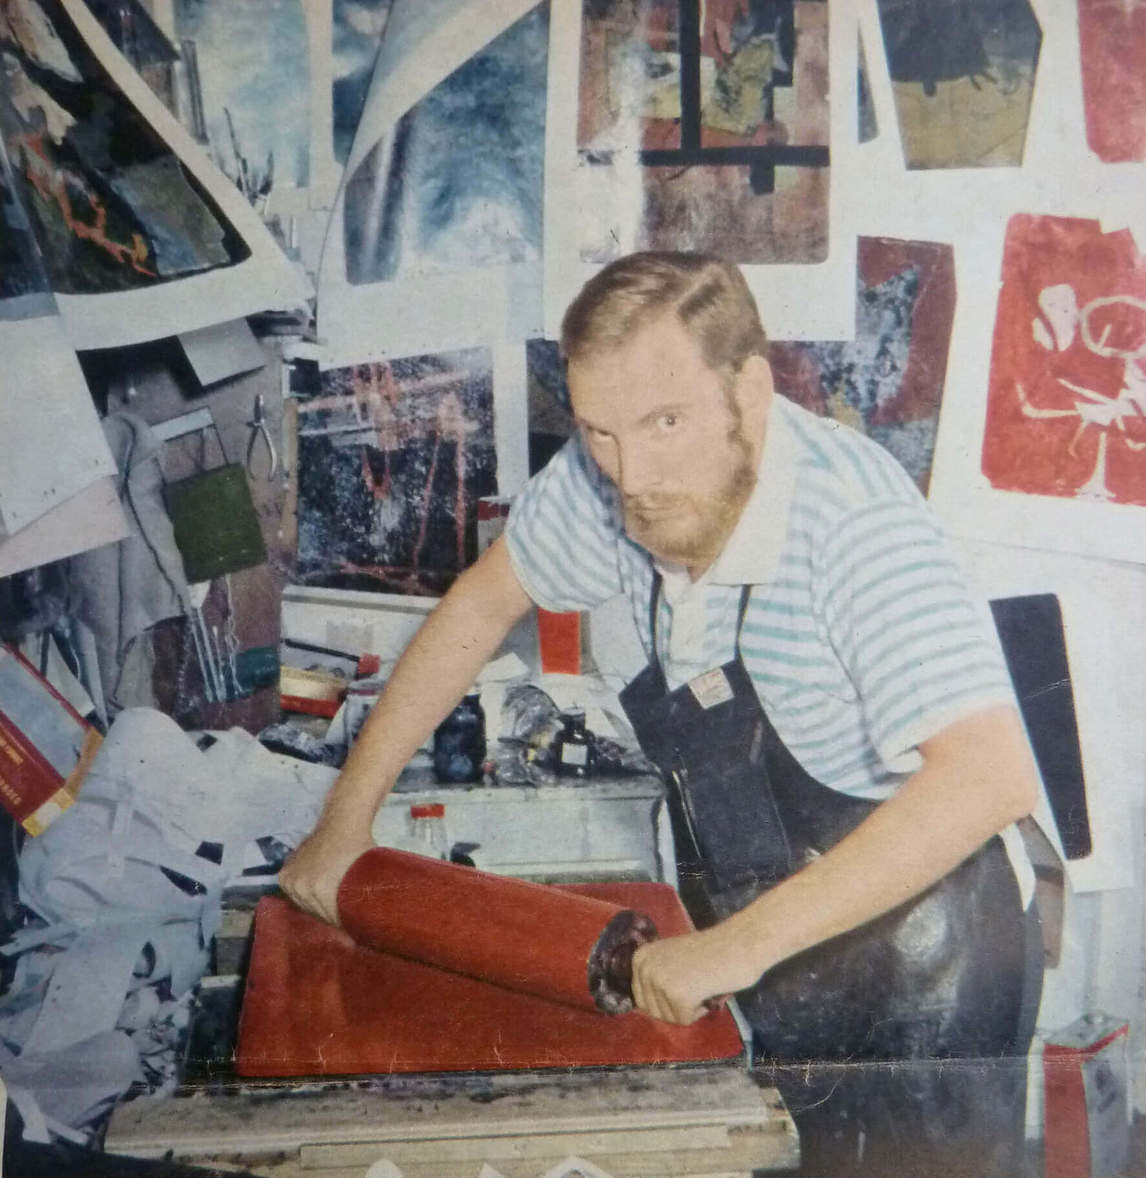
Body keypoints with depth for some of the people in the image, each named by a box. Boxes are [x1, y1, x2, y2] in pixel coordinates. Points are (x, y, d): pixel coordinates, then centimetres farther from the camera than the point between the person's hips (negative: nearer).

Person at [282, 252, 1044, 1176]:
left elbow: (990, 777, -39)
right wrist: (347, 818, 4)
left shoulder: (850, 515, -31)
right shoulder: (612, 479, -11)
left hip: (922, 975, -6)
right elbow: (485, 603, 4)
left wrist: (743, 943, -35)